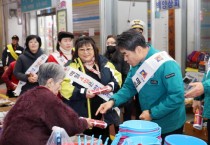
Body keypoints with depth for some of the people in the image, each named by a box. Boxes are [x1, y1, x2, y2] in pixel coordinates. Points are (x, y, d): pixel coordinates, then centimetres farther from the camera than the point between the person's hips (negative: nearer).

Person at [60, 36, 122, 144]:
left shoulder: (104, 62, 8)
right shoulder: (71, 66, -5)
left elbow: (118, 77, 11)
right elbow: (64, 87, -14)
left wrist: (111, 86, -10)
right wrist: (83, 93, -26)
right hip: (83, 117, -3)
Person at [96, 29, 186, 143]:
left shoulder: (165, 64, -26)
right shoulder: (136, 64, 0)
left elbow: (177, 96, -29)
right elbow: (129, 87, 4)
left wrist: (153, 113, -25)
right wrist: (113, 101, -13)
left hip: (169, 126, -7)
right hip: (148, 124, 7)